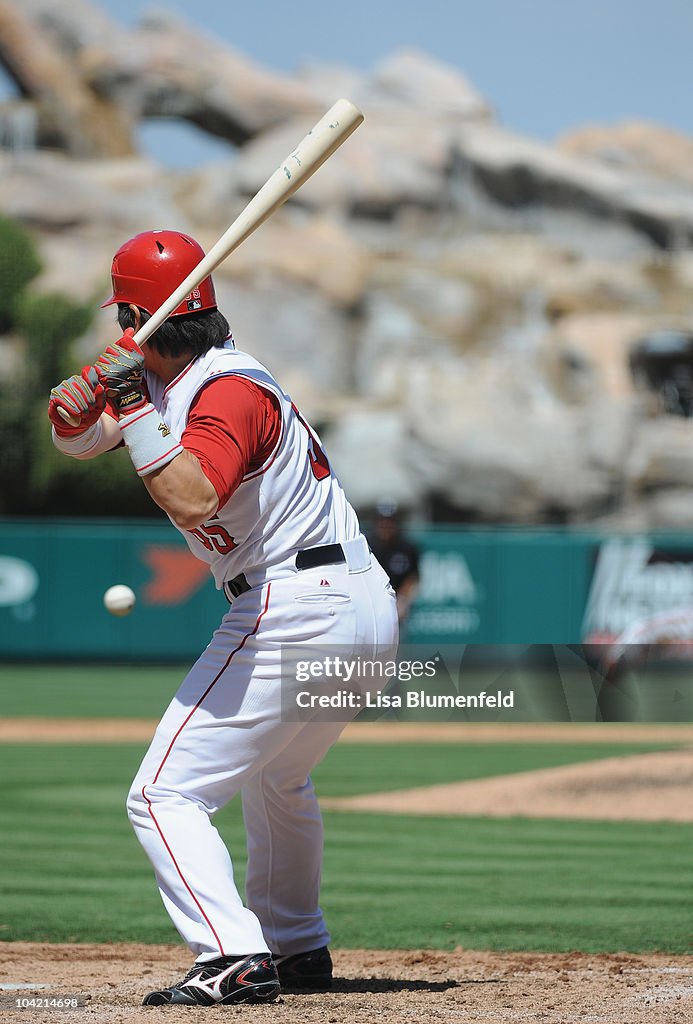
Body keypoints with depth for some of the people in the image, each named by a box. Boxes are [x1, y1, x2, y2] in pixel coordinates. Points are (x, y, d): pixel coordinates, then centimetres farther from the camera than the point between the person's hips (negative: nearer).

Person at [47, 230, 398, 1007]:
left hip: (294, 615, -11)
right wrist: (79, 408, -8)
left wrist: (134, 409, -26)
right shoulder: (172, 382, 13)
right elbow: (75, 438, 14)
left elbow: (193, 499, -33)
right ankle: (298, 945, 42)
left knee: (164, 796, -11)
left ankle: (235, 960, -24)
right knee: (277, 778, 33)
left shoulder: (228, 393, -17)